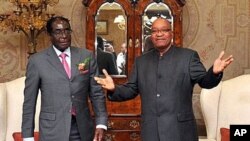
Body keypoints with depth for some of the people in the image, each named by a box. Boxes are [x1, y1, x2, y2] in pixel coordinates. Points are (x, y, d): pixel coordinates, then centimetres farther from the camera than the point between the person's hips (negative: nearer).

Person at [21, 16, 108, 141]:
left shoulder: (86, 56, 3)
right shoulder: (37, 60, -3)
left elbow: (97, 93, 4)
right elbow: (29, 101, 0)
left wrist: (101, 123, -5)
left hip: (83, 130, 2)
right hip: (52, 131, -2)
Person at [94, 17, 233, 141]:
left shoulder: (188, 55, 3)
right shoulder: (141, 61, 13)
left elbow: (205, 81, -4)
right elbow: (131, 89, 14)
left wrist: (214, 72, -26)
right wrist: (114, 89, -5)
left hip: (180, 130, -3)